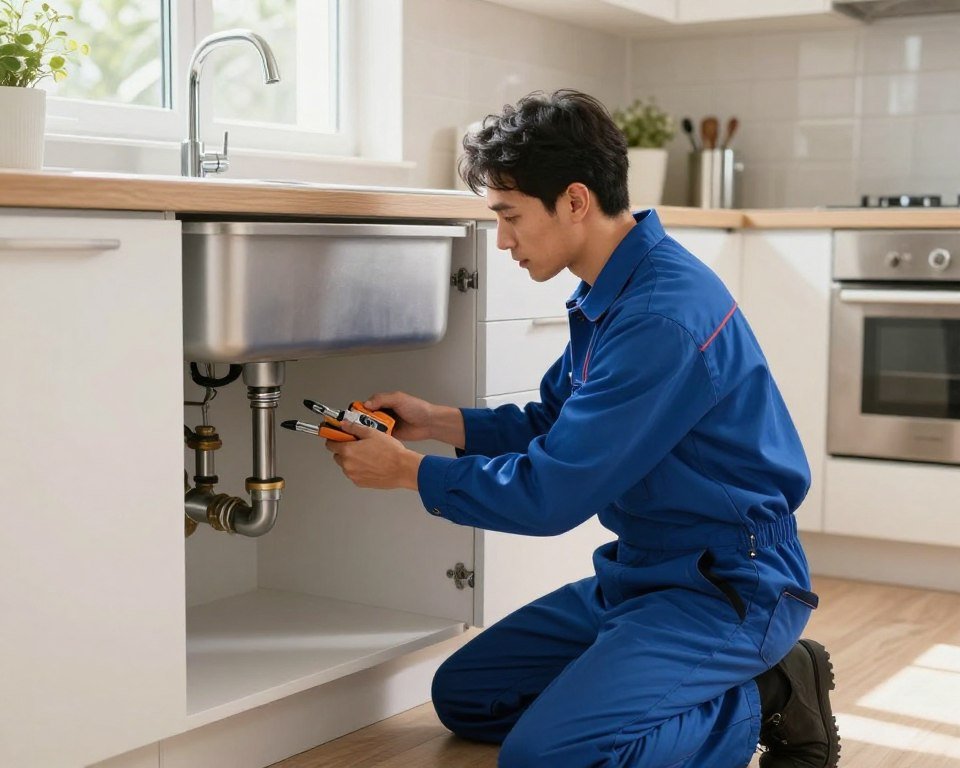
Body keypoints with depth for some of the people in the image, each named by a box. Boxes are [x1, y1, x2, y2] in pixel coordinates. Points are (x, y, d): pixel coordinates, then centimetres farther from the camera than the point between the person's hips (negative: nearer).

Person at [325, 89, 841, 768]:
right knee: (462, 694, 12)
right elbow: (551, 424, 17)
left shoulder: (664, 316, -26)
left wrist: (408, 471, -11)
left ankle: (764, 703, -3)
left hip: (728, 589, -10)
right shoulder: (608, 293, 5)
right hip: (642, 573, 10)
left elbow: (552, 494, -24)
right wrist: (435, 421, 5)